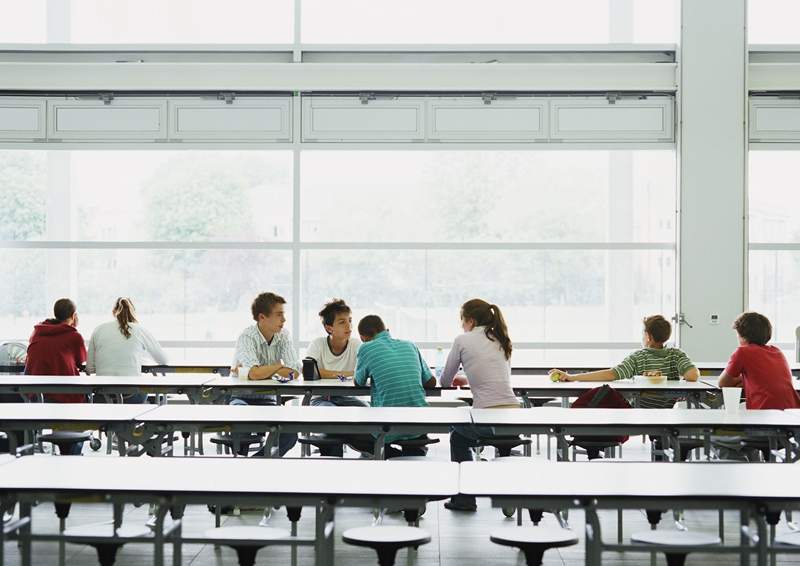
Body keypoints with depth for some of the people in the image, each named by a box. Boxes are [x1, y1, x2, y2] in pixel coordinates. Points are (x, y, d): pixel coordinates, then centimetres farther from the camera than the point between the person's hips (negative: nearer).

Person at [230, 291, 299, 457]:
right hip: (241, 398, -4)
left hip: (267, 400, 4)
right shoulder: (247, 337, -16)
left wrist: (261, 371, -20)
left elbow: (294, 373, -13)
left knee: (290, 435, -19)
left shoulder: (283, 335, -1)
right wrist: (279, 366, -14)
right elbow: (254, 373, -33)